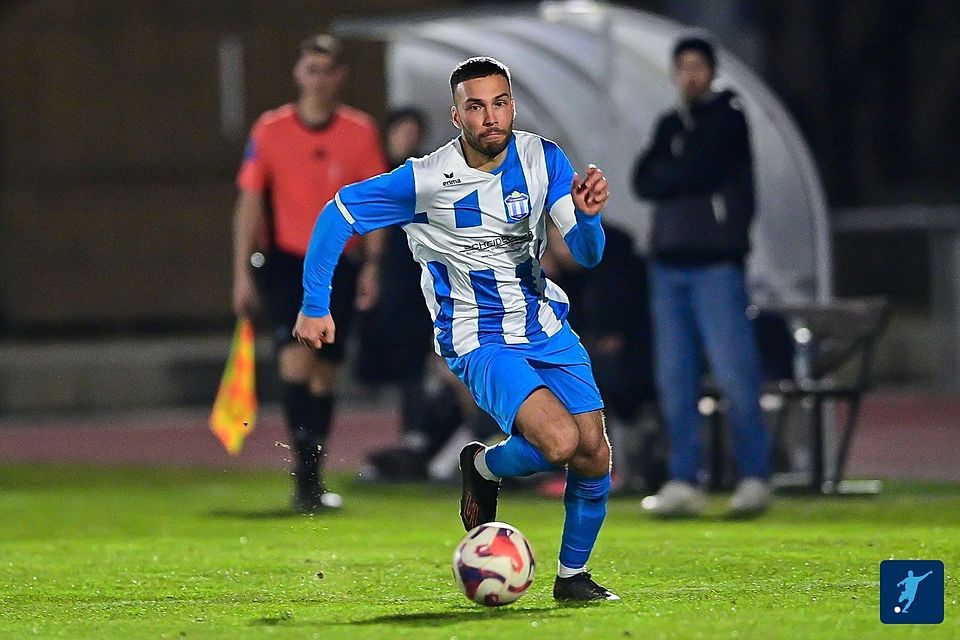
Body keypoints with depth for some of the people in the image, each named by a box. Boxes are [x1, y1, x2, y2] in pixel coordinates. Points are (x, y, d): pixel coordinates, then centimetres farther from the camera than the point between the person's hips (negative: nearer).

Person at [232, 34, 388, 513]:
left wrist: (372, 265, -2)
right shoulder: (270, 131, -1)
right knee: (296, 353, -21)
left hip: (339, 264, 2)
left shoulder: (361, 132, 1)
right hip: (284, 258, -2)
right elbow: (249, 203, 2)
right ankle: (305, 471, -22)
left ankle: (311, 482, 19)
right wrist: (243, 274, -2)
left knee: (325, 372, 6)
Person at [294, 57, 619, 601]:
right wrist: (315, 306, -8)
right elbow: (338, 214, -5)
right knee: (558, 442, -25)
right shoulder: (425, 179, -15)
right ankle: (483, 468, 8)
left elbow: (588, 254, -9)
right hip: (479, 342, -4)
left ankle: (573, 575, 20)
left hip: (546, 326, 5)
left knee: (594, 455, -4)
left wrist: (587, 214, -32)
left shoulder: (543, 159, -6)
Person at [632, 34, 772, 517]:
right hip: (668, 259, 6)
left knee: (734, 370, -11)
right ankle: (684, 481, 5)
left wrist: (665, 177, 4)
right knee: (674, 377, 2)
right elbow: (643, 182, 7)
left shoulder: (727, 117, 3)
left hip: (715, 260, -6)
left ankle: (754, 476, -6)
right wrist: (683, 179, -7)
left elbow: (698, 169, -11)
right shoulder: (669, 125, 19)